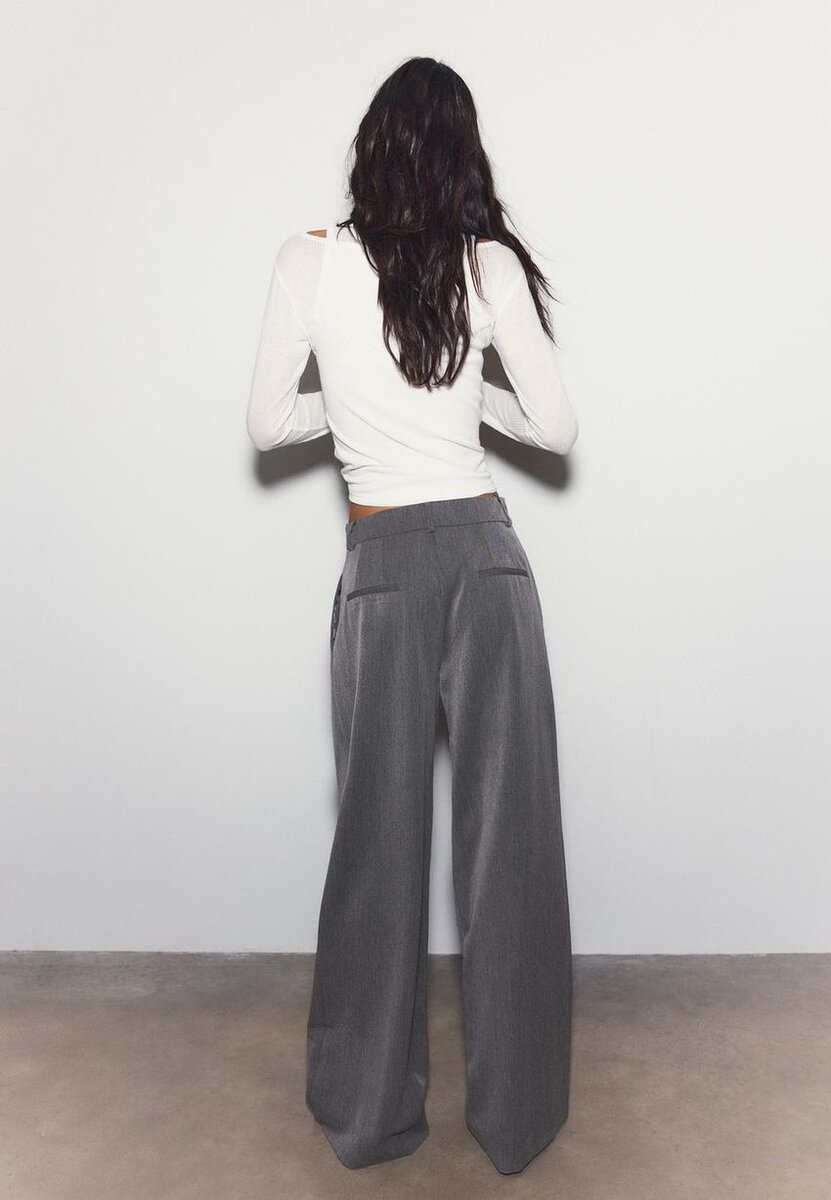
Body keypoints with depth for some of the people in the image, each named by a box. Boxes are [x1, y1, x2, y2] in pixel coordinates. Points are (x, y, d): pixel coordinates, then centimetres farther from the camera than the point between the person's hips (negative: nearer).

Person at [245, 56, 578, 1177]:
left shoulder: (310, 261, 1)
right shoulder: (492, 264, 1)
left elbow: (269, 424, 6)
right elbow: (555, 427, 4)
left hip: (382, 564, 0)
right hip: (487, 553, 0)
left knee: (381, 831, 10)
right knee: (507, 827, 7)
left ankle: (372, 1112, 25)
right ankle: (514, 1113, 22)